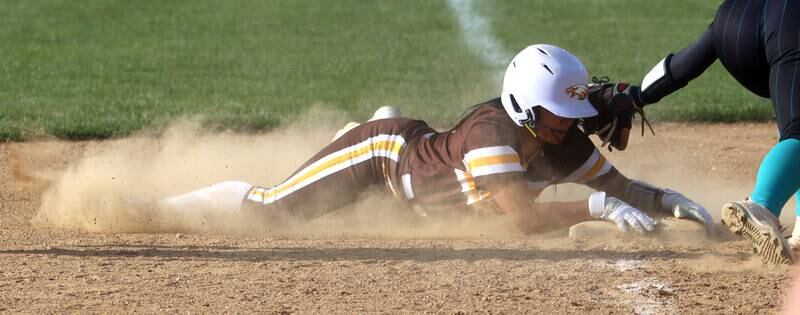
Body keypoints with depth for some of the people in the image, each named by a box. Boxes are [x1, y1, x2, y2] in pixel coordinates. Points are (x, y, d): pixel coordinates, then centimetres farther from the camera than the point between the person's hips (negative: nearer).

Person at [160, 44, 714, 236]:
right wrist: (597, 206, -48)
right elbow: (525, 217, -45)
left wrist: (665, 199, -27)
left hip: (419, 151, 7)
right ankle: (156, 206, 12)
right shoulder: (492, 129, -37)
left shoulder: (562, 141, -16)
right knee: (265, 207, -7)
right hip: (385, 150, -7)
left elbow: (619, 185, -10)